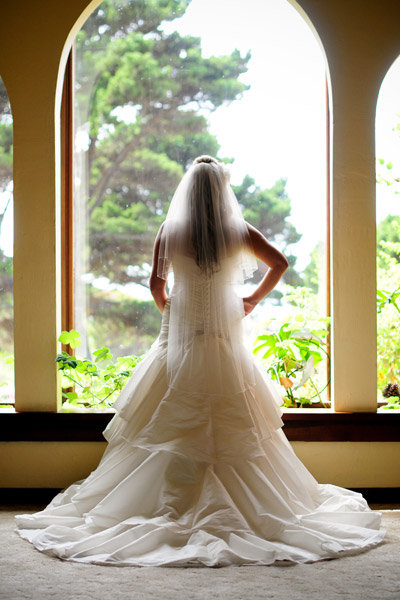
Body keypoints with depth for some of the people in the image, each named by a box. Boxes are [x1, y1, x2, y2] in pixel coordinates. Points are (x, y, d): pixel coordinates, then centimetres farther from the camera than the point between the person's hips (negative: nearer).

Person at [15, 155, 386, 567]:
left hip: (180, 336, 0)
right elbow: (280, 263, 2)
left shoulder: (170, 231, -4)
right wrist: (254, 299, 13)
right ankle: (247, 508, 12)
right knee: (234, 421, 8)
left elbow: (156, 284, -4)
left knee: (176, 423, 4)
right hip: (226, 337, 0)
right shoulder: (238, 232, -3)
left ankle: (173, 506, 4)